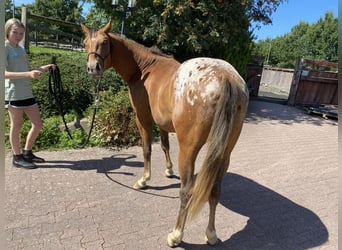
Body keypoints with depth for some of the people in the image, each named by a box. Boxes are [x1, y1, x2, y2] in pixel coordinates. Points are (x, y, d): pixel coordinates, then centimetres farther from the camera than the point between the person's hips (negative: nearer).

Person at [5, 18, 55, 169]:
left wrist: (43, 68, 10)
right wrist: (29, 74, -31)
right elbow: (5, 73, -20)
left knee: (38, 124, 10)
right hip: (13, 94, -8)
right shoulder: (5, 48, -9)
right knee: (16, 125, 2)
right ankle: (17, 158, 16)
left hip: (27, 93, 8)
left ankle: (27, 153, 25)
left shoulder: (21, 49, 15)